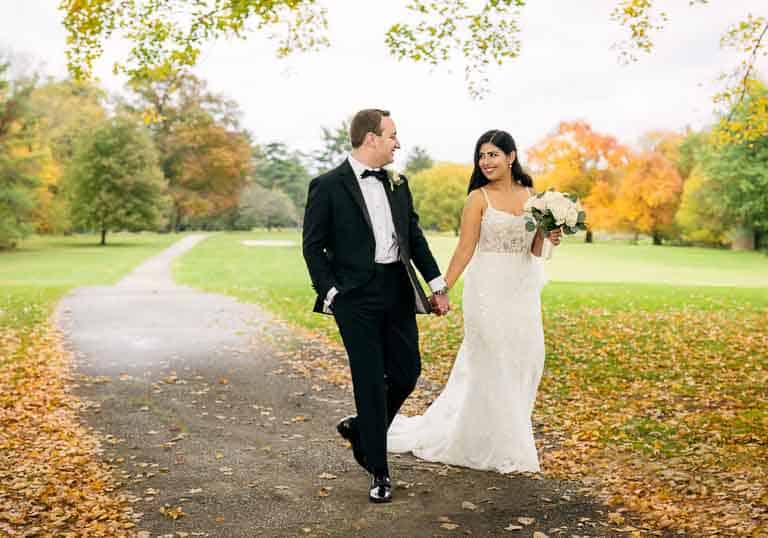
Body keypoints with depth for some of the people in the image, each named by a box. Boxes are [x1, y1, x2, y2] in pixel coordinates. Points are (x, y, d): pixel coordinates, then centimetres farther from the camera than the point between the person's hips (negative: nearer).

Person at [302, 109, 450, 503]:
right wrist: (330, 293, -11)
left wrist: (437, 284, 11)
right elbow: (313, 246, -5)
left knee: (407, 372, 7)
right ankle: (379, 471, 14)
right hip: (356, 297, -6)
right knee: (371, 382, 0)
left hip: (399, 292, 6)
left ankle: (360, 428, 34)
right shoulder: (327, 186, -6)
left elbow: (415, 235, 15)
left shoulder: (397, 183, 11)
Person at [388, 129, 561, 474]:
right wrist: (443, 290, -15)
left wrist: (546, 236, -9)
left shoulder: (530, 195, 9)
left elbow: (533, 251, 11)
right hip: (489, 289, -5)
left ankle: (509, 433, 27)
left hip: (523, 290, 5)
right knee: (492, 365, 2)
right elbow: (465, 249, -8)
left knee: (524, 362, 8)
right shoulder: (478, 198, -5)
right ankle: (498, 447, 16)